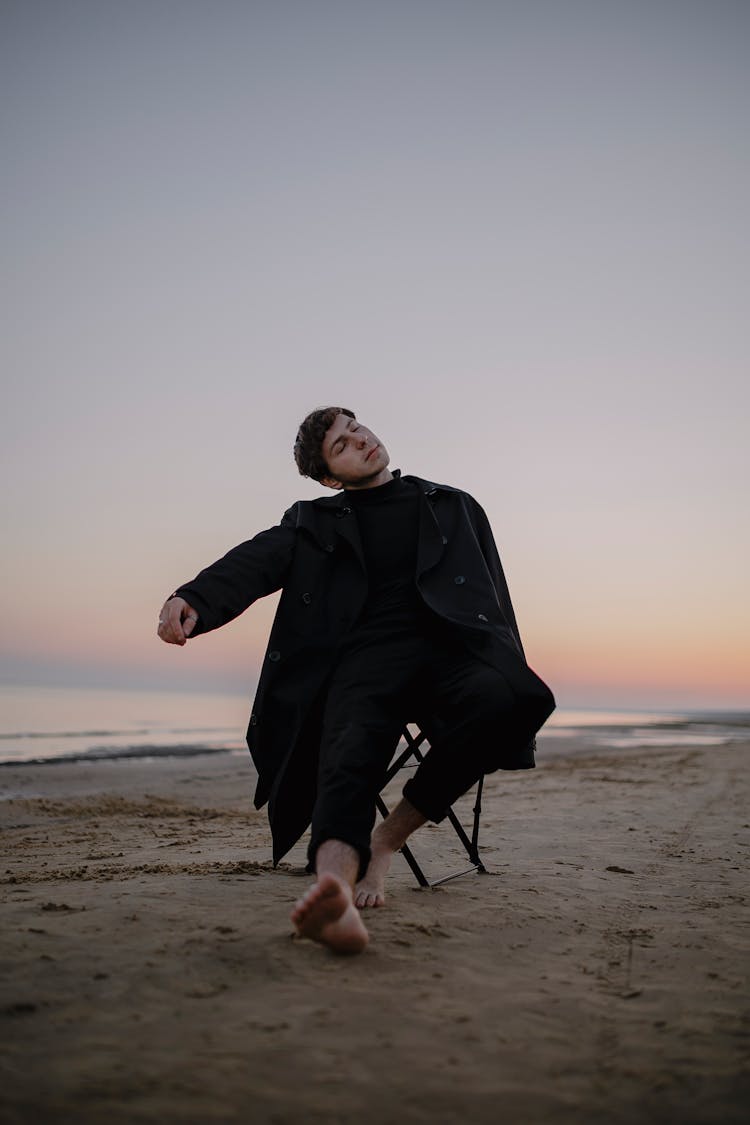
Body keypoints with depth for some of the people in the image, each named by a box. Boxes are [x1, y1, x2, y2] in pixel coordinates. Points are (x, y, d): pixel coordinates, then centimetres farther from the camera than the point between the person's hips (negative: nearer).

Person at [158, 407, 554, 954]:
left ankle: (389, 837, -19)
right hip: (364, 658, -1)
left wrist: (513, 677, 6)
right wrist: (194, 601, -20)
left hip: (449, 648, 1)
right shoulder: (313, 521, 21)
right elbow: (255, 561, 2)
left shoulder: (456, 507, 25)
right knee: (348, 761, -34)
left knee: (512, 700, -33)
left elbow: (496, 599, 22)